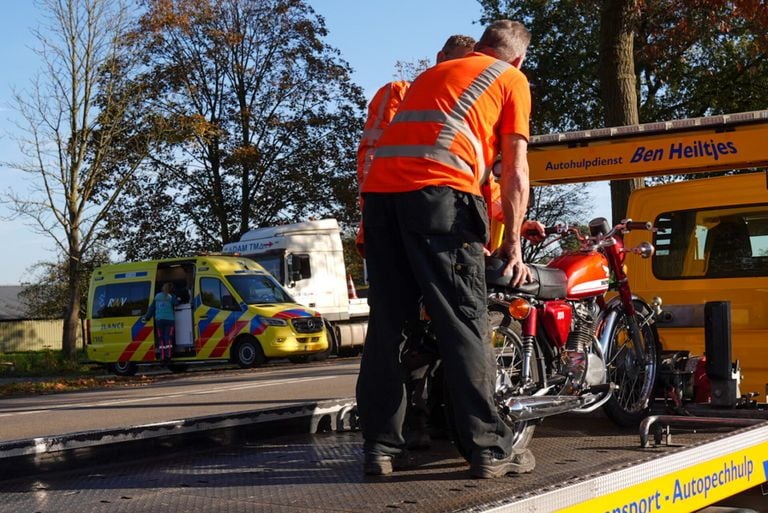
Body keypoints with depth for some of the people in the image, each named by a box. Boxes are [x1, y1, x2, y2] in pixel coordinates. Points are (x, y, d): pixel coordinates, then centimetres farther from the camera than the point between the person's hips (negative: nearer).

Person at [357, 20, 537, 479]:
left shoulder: (433, 73, 34)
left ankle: (380, 447, 7)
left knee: (388, 322, 7)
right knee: (464, 321, -4)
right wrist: (513, 244, 11)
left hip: (379, 188, 6)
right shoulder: (512, 80, 17)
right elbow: (515, 171, 9)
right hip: (439, 190, -6)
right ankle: (489, 448, -3)